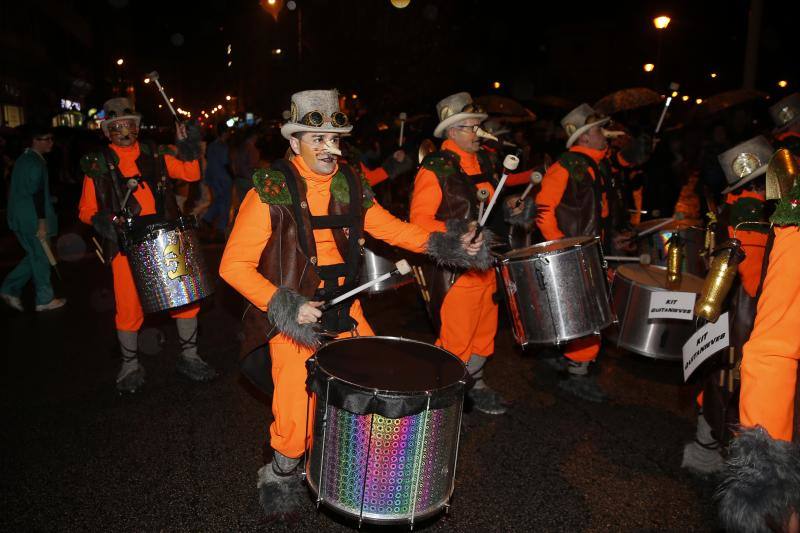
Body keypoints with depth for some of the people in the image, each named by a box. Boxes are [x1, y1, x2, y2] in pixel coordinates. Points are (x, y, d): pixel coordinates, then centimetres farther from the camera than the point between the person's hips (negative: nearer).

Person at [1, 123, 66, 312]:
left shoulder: (23, 159, 13)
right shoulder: (36, 163, -17)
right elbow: (37, 194, -22)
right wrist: (42, 223, -21)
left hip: (20, 218, 9)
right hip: (32, 220, -9)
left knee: (34, 256, 20)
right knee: (41, 258, 3)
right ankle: (45, 300, 14)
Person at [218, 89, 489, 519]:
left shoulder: (351, 185, 2)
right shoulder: (271, 189, -13)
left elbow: (390, 228, 14)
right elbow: (234, 264, -14)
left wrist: (444, 244, 1)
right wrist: (284, 305, -26)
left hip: (344, 311, 5)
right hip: (291, 316, -5)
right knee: (295, 419, -7)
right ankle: (279, 476, 28)